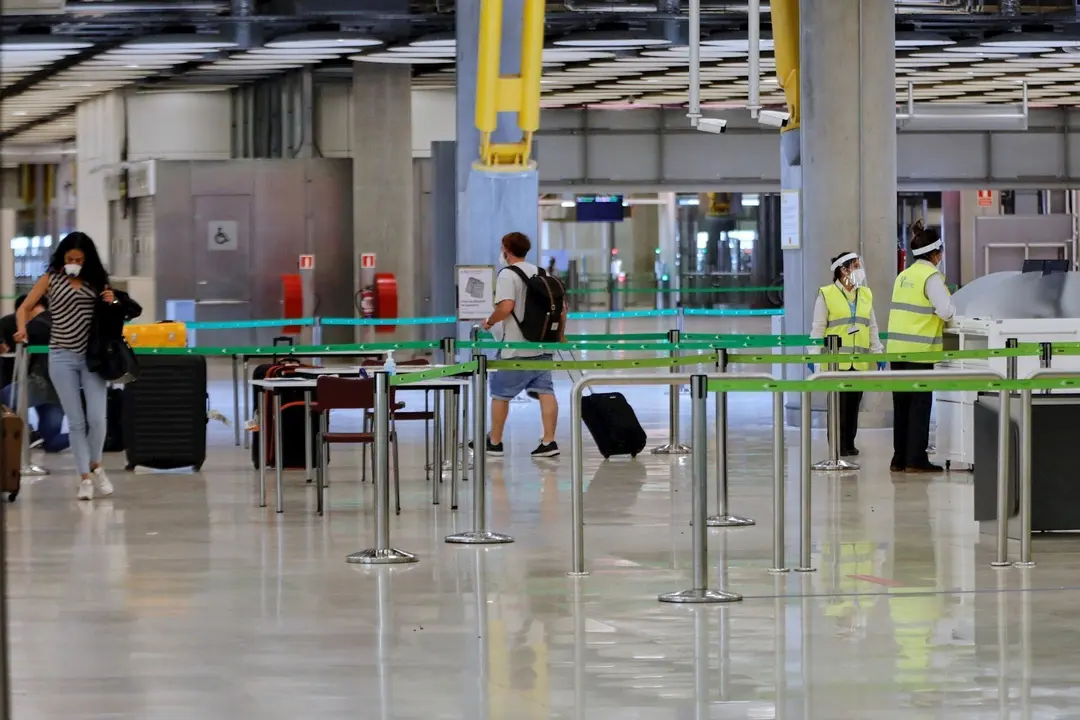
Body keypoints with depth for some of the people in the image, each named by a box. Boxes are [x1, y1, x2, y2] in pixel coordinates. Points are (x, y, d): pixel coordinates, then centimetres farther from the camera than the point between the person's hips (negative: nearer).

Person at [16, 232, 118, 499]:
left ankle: (95, 466, 19)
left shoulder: (96, 281, 7)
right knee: (76, 421, 0)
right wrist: (22, 329, -16)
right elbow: (24, 308, 4)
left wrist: (111, 303, -5)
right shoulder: (50, 279, 3)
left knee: (97, 418, -6)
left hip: (93, 356, 1)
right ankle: (85, 477, 7)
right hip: (62, 357, -1)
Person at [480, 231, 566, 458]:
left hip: (515, 348, -6)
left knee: (500, 394, 6)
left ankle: (494, 442, 14)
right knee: (545, 392, 2)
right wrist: (560, 335, 23)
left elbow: (506, 306, -24)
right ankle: (549, 441, -5)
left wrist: (489, 322, -8)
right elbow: (562, 307, 13)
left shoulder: (507, 274, -10)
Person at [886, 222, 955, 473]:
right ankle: (915, 459, -1)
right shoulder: (931, 276, -10)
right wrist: (953, 312, 6)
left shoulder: (903, 276, 13)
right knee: (920, 404, -1)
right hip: (920, 349, -7)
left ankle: (900, 458, 13)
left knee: (902, 404, 11)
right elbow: (946, 310, -15)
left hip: (897, 346, 7)